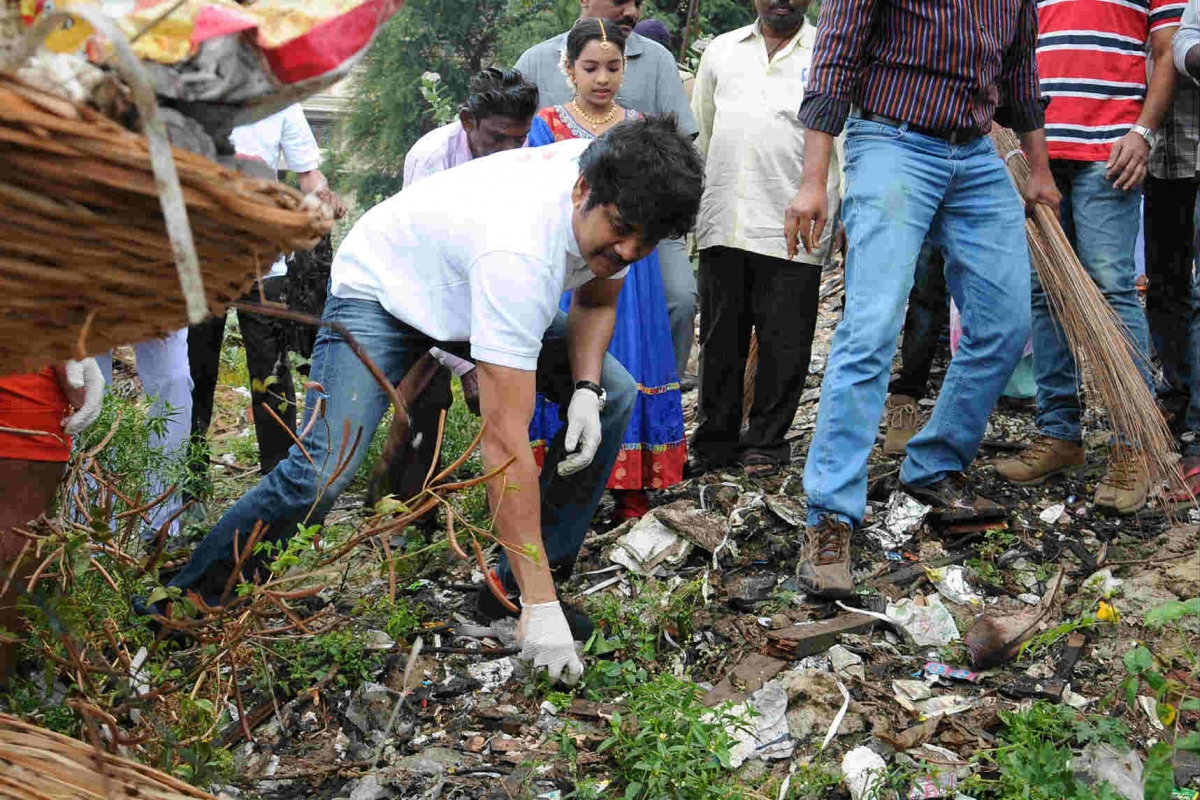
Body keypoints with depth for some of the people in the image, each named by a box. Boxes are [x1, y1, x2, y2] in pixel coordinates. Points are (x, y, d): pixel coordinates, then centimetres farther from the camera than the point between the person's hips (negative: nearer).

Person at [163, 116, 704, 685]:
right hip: (382, 286, -7)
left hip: (469, 291, 8)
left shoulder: (616, 198, -20)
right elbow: (506, 443, -43)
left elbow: (596, 300, 4)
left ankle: (519, 583, 5)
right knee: (323, 473, -26)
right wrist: (540, 608, -41)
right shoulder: (517, 252, -43)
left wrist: (586, 390, -17)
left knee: (614, 394, -5)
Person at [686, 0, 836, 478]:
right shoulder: (721, 51, 16)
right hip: (722, 222, 3)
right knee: (720, 340, 9)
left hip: (792, 229, -3)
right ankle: (715, 439, 20)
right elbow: (699, 132, 21)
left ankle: (767, 442, 16)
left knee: (784, 344, 2)